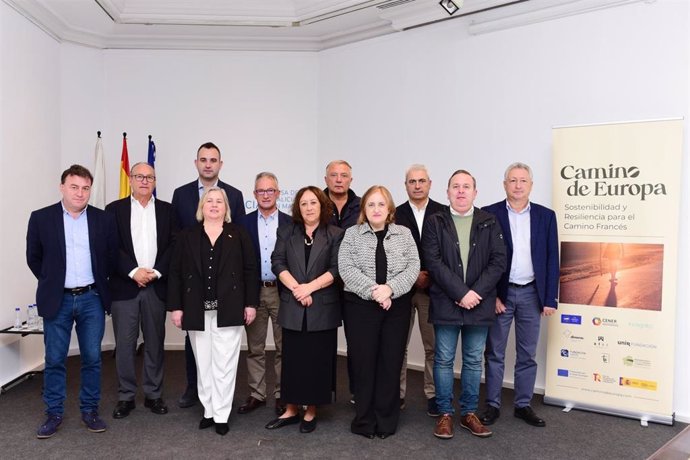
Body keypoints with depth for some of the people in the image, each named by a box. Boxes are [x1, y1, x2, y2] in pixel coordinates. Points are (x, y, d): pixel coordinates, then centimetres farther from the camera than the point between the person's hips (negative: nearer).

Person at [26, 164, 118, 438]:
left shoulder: (104, 219, 0)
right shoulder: (41, 218, -2)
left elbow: (112, 256, 9)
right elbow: (33, 258, 7)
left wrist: (99, 284, 7)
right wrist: (51, 282, 7)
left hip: (92, 299, 1)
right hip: (58, 300, 0)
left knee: (92, 358, 6)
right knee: (54, 360, 6)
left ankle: (90, 410, 19)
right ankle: (54, 413, 19)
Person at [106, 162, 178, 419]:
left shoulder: (166, 210, 9)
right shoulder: (115, 209, 5)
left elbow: (174, 245, 2)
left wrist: (156, 272, -10)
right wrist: (133, 271, -13)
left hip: (157, 286, 1)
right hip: (125, 286, -1)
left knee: (155, 343, 8)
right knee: (124, 344, 3)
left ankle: (153, 395, 19)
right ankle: (126, 397, 15)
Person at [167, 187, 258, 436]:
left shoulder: (239, 234, 4)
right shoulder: (187, 235, 7)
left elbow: (250, 270, 2)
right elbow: (175, 272, 4)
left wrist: (250, 303, -3)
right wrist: (176, 306, -2)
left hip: (228, 310, -1)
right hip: (197, 311, 2)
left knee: (224, 363, 1)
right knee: (203, 363, 9)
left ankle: (221, 415, 9)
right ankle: (209, 410, 21)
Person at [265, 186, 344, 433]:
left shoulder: (336, 234, 1)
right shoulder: (286, 232, 9)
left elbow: (336, 269, -7)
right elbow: (278, 262, 0)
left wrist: (310, 287, -16)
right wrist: (295, 288, -14)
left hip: (322, 308, -2)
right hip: (293, 308, 2)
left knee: (317, 360, 5)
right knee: (292, 359, 8)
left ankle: (311, 411, 17)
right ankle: (291, 410, 20)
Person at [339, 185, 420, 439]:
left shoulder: (404, 234, 8)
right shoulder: (352, 234, 4)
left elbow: (413, 267, -1)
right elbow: (346, 269, -7)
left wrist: (389, 288, -16)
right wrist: (373, 291, -16)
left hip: (397, 306, 1)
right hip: (361, 306, -1)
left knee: (391, 362, 5)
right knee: (363, 362, 2)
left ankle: (386, 420, 17)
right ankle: (365, 419, 15)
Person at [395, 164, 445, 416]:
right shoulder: (395, 215, 4)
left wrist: (432, 277, -8)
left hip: (433, 288, 0)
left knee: (433, 346, 5)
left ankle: (433, 395, 17)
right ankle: (397, 394, 16)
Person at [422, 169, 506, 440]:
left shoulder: (489, 223, 6)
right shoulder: (435, 223, 1)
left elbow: (498, 261, -1)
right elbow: (433, 262, -9)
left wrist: (476, 292, -13)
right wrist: (460, 294, -16)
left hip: (479, 303, 2)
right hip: (446, 303, -1)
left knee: (474, 361, 10)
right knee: (444, 360, 6)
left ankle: (469, 413, 23)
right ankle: (445, 414, 18)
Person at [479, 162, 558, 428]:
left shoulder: (545, 216, 4)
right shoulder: (489, 215, -3)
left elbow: (552, 260, 3)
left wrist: (550, 298, -2)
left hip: (532, 293, 2)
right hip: (500, 293, -2)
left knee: (527, 354, 10)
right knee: (495, 353, 7)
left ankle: (523, 405, 23)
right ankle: (492, 405, 18)